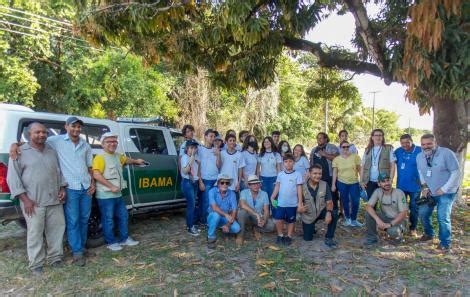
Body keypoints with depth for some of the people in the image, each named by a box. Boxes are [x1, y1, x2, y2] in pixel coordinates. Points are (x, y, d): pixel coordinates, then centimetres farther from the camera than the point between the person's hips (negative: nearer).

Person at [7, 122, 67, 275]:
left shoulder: (52, 151, 12)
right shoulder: (20, 152, -3)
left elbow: (59, 171, 19)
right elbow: (13, 178, -6)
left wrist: (62, 189, 6)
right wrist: (25, 199, -12)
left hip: (54, 200, 5)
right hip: (33, 202, -4)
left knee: (57, 229, 10)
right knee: (35, 233, 2)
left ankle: (55, 258, 25)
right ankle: (36, 264, 15)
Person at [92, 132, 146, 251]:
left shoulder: (117, 156, 12)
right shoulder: (100, 157, -15)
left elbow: (126, 160, 36)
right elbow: (96, 175, -24)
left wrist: (136, 161, 29)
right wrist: (111, 186, -25)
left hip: (118, 194, 9)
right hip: (105, 196, -9)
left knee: (123, 216, 16)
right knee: (108, 219, 4)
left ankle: (124, 239, 30)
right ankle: (111, 242, 18)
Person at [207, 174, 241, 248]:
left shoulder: (232, 194, -9)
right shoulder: (212, 191, -15)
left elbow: (234, 211, -14)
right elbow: (214, 207, -28)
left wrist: (228, 225, -25)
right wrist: (226, 215, -40)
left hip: (226, 219, 2)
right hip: (213, 217, -2)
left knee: (236, 228, -24)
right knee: (216, 214, -37)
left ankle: (223, 227, 10)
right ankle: (211, 237, -15)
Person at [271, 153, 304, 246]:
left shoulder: (297, 174, -6)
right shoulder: (280, 174, 2)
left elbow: (299, 189, -5)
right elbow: (277, 187, 7)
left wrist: (300, 202, -6)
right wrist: (272, 197, -1)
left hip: (292, 203, -2)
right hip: (281, 203, 2)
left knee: (290, 221, 12)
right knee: (278, 220, -1)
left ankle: (289, 237, 28)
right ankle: (280, 235, 20)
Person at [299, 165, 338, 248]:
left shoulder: (324, 185, -13)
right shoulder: (302, 187, -18)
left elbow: (329, 201, -14)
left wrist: (328, 212, -34)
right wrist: (300, 209, -35)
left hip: (321, 211, 1)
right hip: (308, 215, -1)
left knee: (334, 213, -31)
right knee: (307, 238, 5)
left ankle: (329, 238, -11)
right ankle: (311, 228, 42)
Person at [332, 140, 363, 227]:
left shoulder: (355, 156, -3)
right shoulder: (336, 159, 0)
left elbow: (359, 169, 0)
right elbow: (335, 172, 2)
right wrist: (333, 184, -1)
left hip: (354, 183, 0)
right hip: (342, 183, 1)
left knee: (355, 201, -2)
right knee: (345, 201, 9)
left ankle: (353, 219, 17)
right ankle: (347, 218, 29)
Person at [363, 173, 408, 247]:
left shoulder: (399, 193, -18)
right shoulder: (377, 192, -8)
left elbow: (403, 213, -20)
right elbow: (368, 206, -18)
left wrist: (390, 224, -29)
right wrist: (378, 219, -33)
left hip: (398, 220, -3)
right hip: (385, 218, 4)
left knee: (392, 232, -36)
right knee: (369, 214, -23)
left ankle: (398, 234, 4)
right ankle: (372, 237, -4)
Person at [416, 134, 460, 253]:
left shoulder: (446, 153, -19)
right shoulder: (419, 156, 0)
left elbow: (456, 172, -16)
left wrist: (444, 189, -17)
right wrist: (425, 187, 2)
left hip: (446, 192, -6)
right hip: (430, 192, 6)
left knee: (443, 217, -10)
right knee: (423, 213, 9)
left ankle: (445, 244, 9)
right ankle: (429, 234, 35)